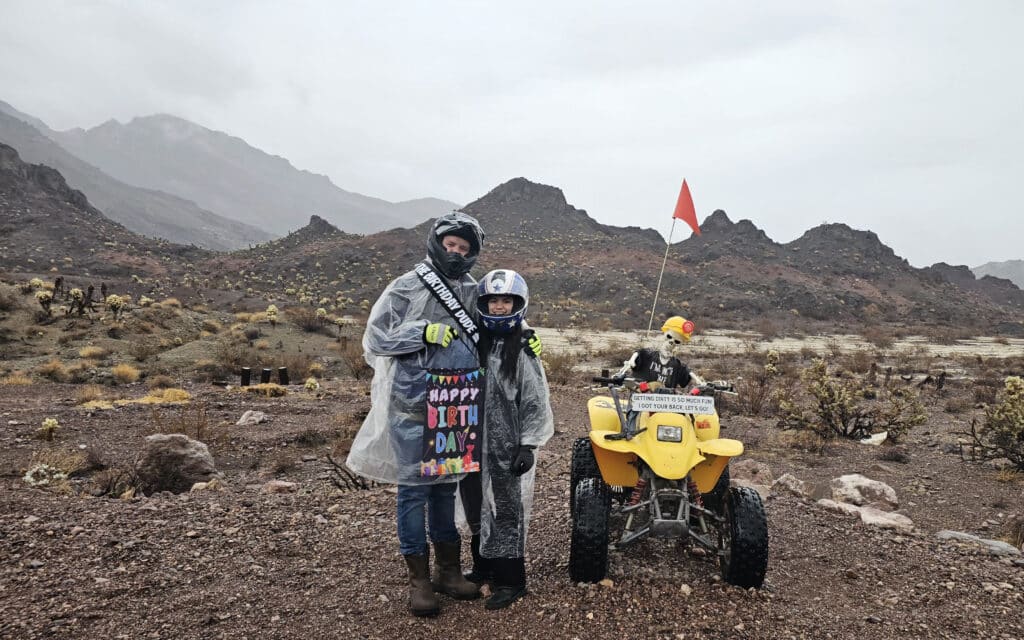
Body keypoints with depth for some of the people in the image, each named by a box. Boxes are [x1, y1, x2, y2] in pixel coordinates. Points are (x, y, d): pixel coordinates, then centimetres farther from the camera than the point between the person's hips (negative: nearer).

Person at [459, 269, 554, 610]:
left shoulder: (524, 349, -9)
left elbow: (536, 402, -9)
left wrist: (528, 446, -12)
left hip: (508, 445, -6)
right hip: (473, 442, 6)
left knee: (506, 510, 0)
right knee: (476, 508, 16)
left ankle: (510, 581, 13)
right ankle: (484, 566, 33)